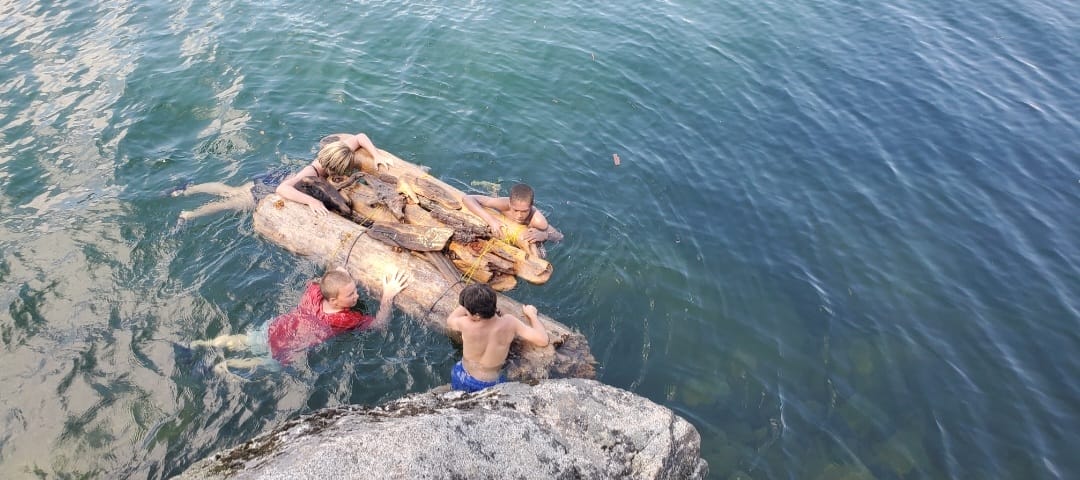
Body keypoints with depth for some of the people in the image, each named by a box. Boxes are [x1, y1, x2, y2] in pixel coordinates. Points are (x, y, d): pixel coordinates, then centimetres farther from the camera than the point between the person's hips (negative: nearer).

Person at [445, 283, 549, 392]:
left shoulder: (466, 324, -31)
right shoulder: (509, 323, -29)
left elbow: (449, 321, -6)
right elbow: (543, 341, -22)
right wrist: (532, 314, -8)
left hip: (464, 379, -1)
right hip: (492, 384, 1)